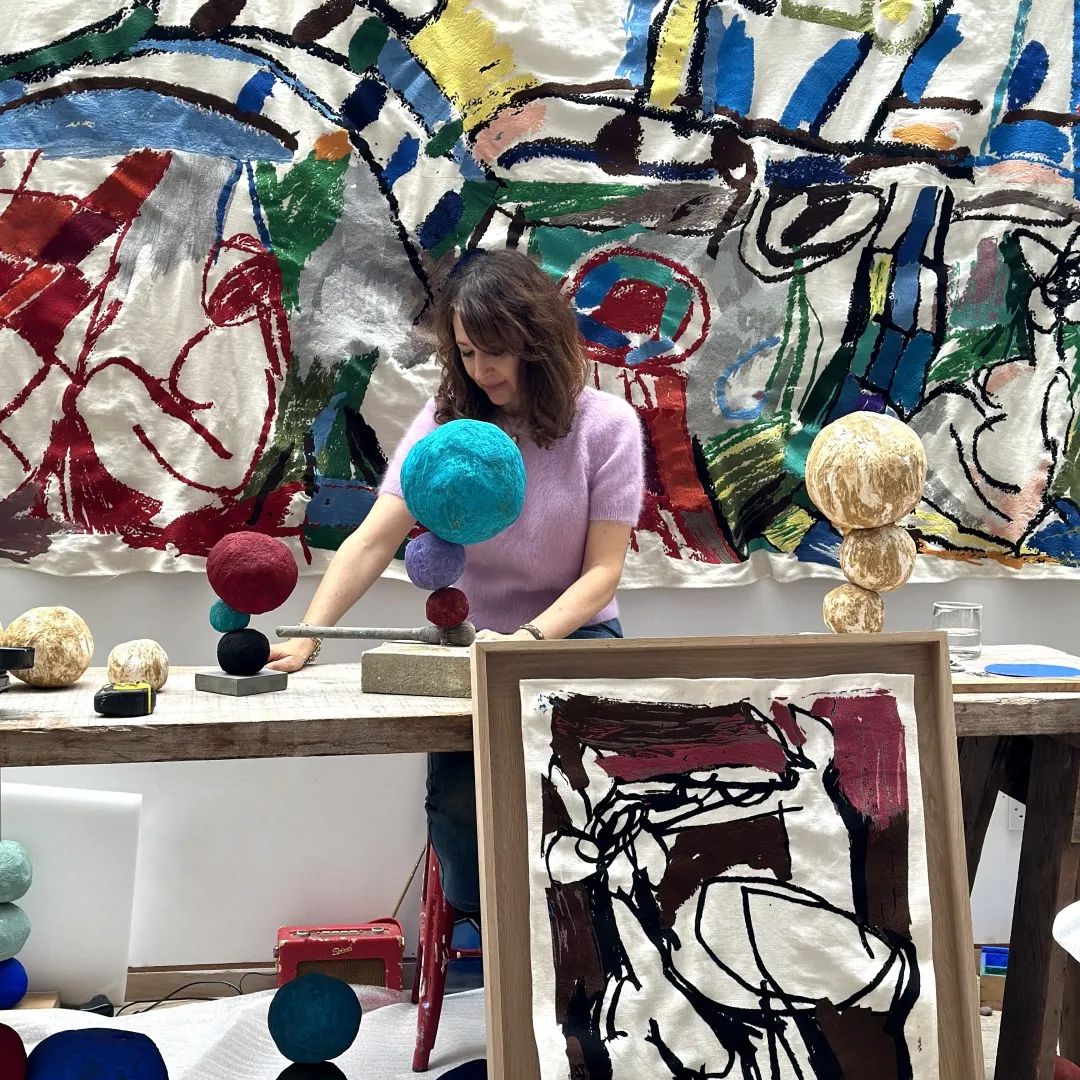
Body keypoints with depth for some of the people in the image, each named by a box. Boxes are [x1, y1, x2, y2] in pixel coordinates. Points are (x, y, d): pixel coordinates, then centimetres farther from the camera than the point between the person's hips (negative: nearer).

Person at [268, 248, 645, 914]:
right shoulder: (447, 419, -3)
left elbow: (602, 571, -9)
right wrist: (307, 637, -24)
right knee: (458, 803, -21)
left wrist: (530, 639, -25)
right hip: (469, 645, 2)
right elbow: (373, 541, -10)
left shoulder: (605, 425, -7)